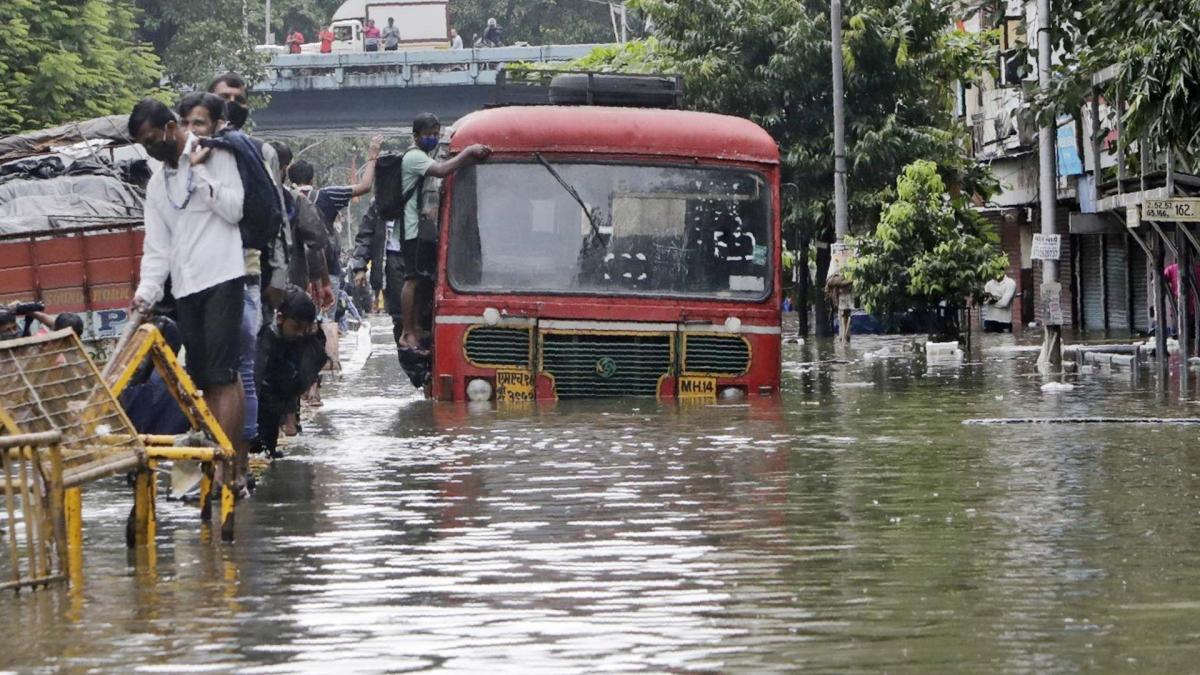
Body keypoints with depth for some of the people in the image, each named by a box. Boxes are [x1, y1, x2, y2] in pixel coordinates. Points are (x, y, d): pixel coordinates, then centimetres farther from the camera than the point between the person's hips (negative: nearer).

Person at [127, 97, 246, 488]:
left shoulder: (216, 158, 0)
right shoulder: (157, 185, 18)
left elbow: (235, 209, -12)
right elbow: (157, 248, 12)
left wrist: (199, 171, -10)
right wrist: (146, 292, -2)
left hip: (221, 279, -7)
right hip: (185, 289, 7)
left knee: (223, 374, -13)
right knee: (204, 380, 5)